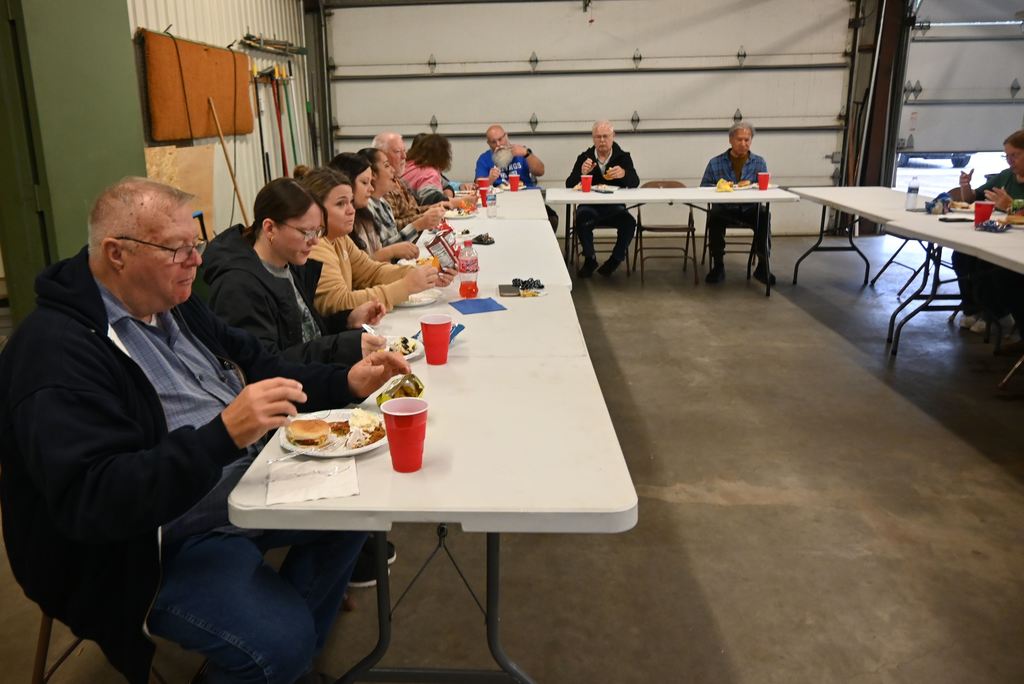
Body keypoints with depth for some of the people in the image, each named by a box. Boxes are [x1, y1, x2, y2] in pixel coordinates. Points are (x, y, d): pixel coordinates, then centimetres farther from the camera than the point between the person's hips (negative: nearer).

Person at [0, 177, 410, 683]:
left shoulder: (173, 303, 5)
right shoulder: (56, 352, -22)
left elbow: (258, 371, 12)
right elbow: (91, 500, -31)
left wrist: (347, 382, -3)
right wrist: (224, 434, -39)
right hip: (159, 542, -9)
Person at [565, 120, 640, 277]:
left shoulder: (623, 157, 6)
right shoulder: (585, 157, 6)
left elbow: (635, 183, -9)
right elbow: (569, 185, -2)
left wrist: (624, 174, -32)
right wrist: (582, 173, -23)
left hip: (614, 206, 0)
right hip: (590, 206, 0)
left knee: (629, 222, -29)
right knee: (582, 219, -33)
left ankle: (616, 259, -2)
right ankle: (590, 259, -9)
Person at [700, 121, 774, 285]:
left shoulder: (759, 162, 13)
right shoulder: (716, 163, 10)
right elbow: (704, 187, 5)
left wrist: (751, 185, -17)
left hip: (750, 209, 1)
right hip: (724, 209, -1)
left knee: (764, 215, -31)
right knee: (714, 215, -34)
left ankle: (762, 265, -16)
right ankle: (718, 266, -20)